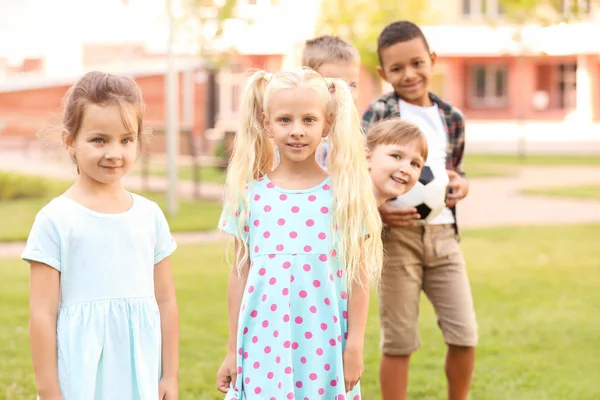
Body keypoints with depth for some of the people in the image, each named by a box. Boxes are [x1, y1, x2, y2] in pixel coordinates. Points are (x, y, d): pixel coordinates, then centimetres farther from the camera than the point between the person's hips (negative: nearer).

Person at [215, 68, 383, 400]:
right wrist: (233, 350, 10)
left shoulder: (344, 195, -2)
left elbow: (359, 277, 1)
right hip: (263, 345, 1)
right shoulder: (251, 195, 2)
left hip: (323, 346, -1)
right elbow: (240, 274, 8)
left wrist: (355, 348, -1)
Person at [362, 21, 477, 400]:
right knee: (399, 341, 3)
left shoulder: (452, 117, 10)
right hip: (396, 235, -4)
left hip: (443, 233, 5)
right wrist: (377, 208, -22)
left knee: (465, 334, 4)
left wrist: (462, 184, 1)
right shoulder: (378, 114, -5)